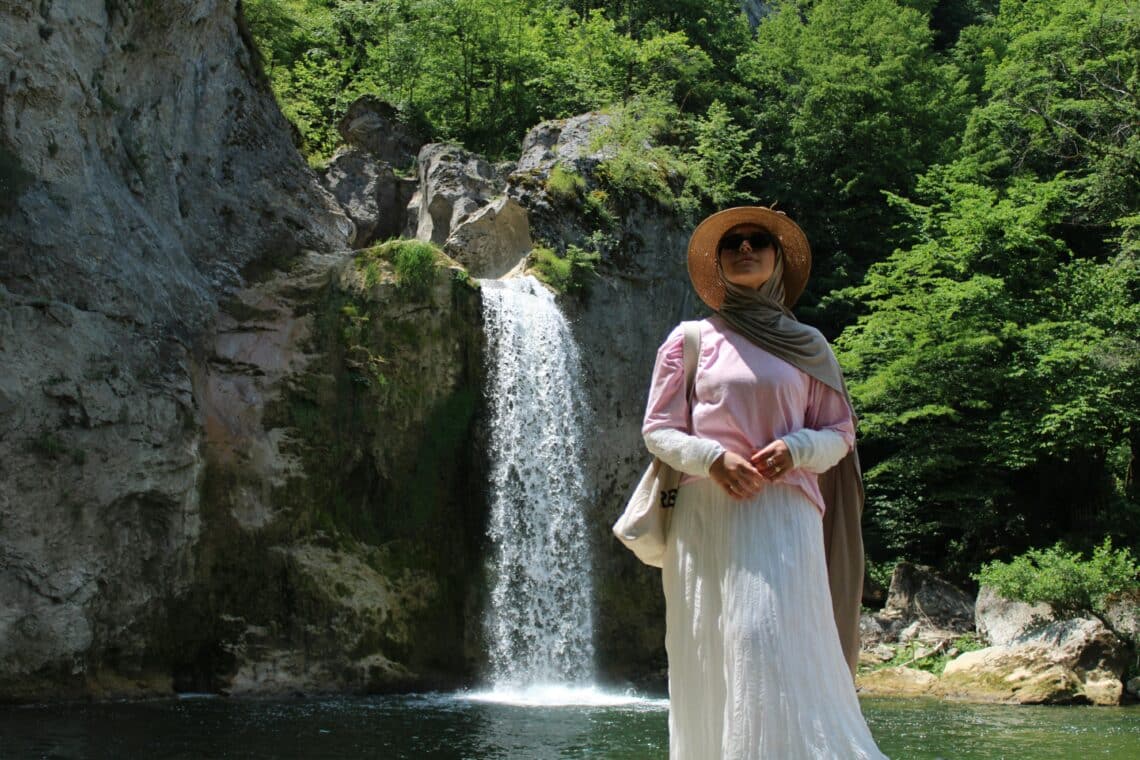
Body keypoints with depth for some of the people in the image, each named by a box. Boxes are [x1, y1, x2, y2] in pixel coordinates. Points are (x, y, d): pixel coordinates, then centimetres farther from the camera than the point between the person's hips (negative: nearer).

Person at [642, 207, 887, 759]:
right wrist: (712, 457, -12)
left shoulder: (807, 345, 13)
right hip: (706, 515, 0)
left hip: (782, 513, 0)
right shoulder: (690, 339, 10)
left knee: (774, 646, -12)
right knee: (709, 660, -2)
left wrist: (796, 449, -9)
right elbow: (658, 429, 6)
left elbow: (839, 433, 13)